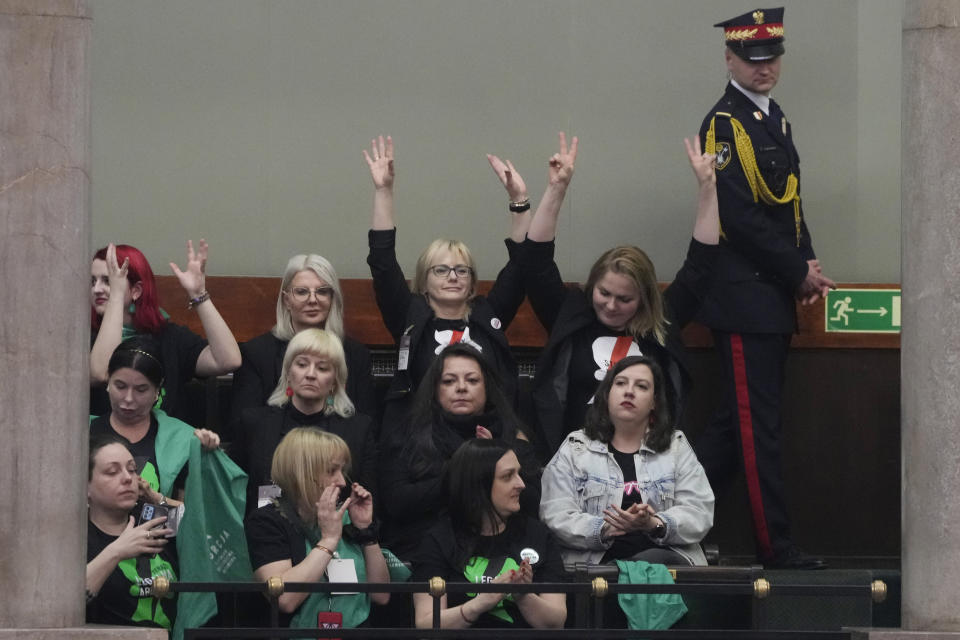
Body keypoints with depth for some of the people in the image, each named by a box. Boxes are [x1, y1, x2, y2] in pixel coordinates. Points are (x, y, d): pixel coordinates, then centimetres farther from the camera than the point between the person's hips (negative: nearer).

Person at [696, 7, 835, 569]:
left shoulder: (774, 121, 17)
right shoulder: (724, 126, -12)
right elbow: (741, 218, -17)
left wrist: (807, 261, 4)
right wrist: (799, 273, -13)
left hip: (774, 300, 9)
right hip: (744, 298, -9)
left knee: (739, 422, 13)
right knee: (758, 426, -5)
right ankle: (776, 546, -3)